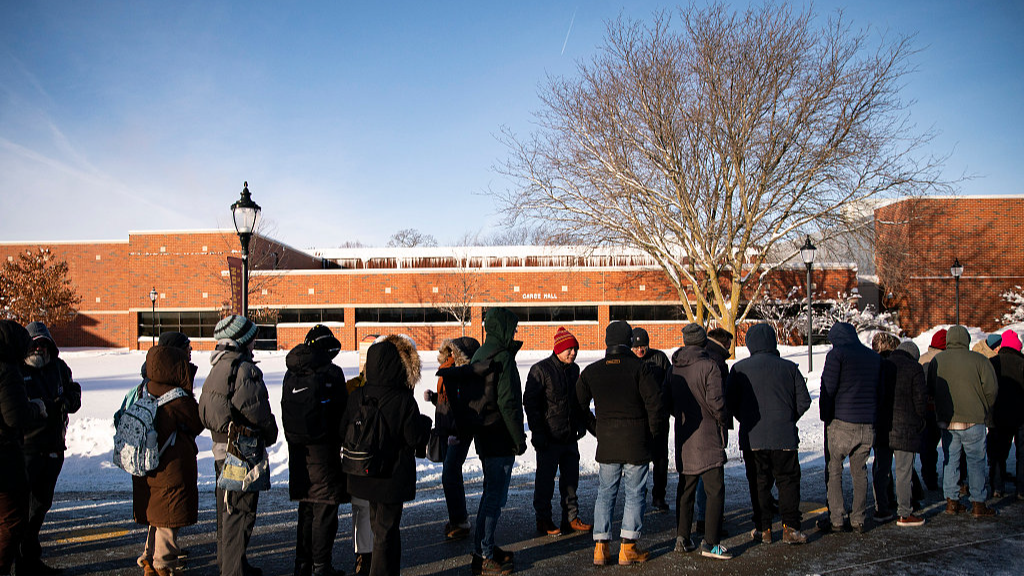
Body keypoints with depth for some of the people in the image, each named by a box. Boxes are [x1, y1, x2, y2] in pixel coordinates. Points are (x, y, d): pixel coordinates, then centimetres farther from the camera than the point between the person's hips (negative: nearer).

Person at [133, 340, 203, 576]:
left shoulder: (143, 390, 1)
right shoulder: (179, 399, -21)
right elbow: (197, 425, -9)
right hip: (173, 464, -8)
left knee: (155, 511, 20)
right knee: (171, 514, 5)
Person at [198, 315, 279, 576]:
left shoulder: (217, 368, 11)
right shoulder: (244, 369, -18)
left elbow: (204, 411, 15)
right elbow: (255, 408, -19)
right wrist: (271, 432, -2)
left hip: (222, 449, 10)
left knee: (227, 511, 20)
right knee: (240, 513, -3)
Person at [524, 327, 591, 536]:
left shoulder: (574, 369, 10)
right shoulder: (541, 370, -12)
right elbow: (530, 402, -12)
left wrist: (581, 423, 11)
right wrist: (537, 432, -15)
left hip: (570, 437, 7)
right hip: (549, 438, -6)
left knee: (571, 478, 12)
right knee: (545, 480, 4)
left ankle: (571, 518, 23)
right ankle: (543, 520, 17)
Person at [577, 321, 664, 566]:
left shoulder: (590, 371, 2)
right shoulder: (639, 368, -9)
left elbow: (580, 405, 9)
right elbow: (655, 402, -12)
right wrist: (654, 432, 1)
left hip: (606, 444, 3)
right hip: (637, 443, -3)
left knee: (605, 492, 12)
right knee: (635, 493, 7)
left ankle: (601, 546, 10)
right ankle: (628, 547, 9)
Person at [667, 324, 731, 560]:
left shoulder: (674, 369, 6)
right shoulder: (709, 366, -13)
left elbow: (667, 400, 10)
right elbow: (716, 401, -19)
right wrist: (722, 417, -2)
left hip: (684, 439, 6)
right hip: (707, 438, -6)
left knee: (685, 488, 15)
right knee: (715, 490, -1)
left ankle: (682, 537, 18)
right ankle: (710, 542, -3)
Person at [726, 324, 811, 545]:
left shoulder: (739, 369, -2)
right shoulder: (789, 367, -1)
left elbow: (730, 402, 0)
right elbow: (804, 401, 2)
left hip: (752, 437, 0)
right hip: (784, 436, 0)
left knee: (759, 483, 10)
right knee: (788, 480, 11)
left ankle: (763, 529, 13)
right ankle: (790, 529, 8)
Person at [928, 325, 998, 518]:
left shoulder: (936, 360, 1)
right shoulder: (978, 360, -9)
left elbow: (930, 387, 10)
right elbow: (991, 388, -8)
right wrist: (986, 410, 9)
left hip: (946, 421, 3)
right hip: (973, 420, -3)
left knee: (950, 460, 12)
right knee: (977, 461, 6)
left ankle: (951, 501, 15)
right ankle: (978, 504, 9)